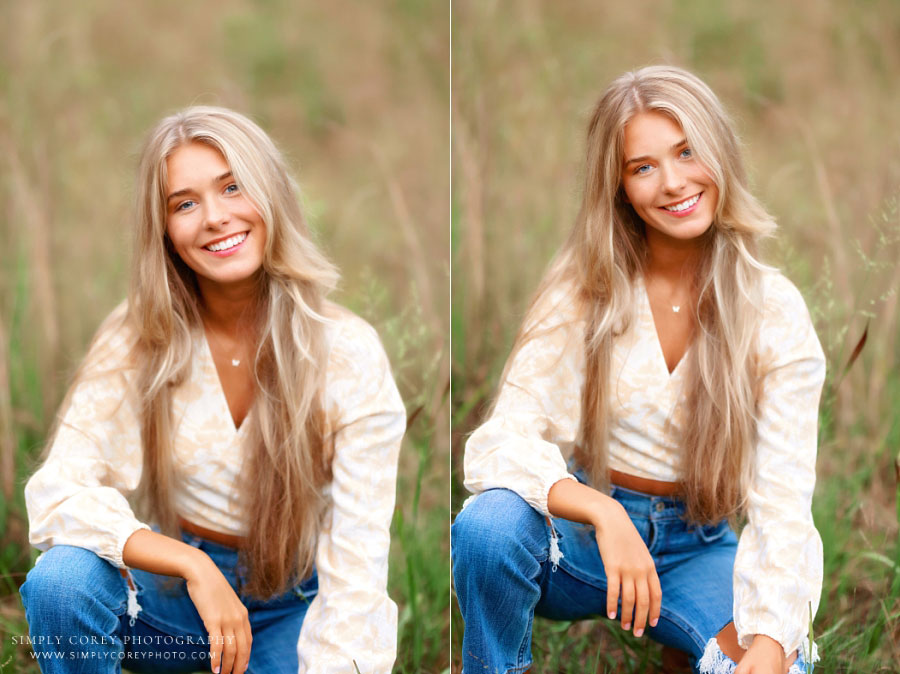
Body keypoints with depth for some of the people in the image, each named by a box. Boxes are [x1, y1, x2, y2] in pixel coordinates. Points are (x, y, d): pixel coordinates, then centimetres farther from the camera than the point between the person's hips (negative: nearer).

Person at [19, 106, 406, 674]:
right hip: (171, 585, 0)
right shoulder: (137, 340, -10)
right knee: (61, 579, -30)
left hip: (290, 605, 0)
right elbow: (58, 493, -18)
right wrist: (193, 565, -30)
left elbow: (358, 560, -17)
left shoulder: (348, 353, -15)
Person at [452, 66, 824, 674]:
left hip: (696, 549, 1)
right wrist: (604, 514, -38)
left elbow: (784, 507, -15)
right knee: (488, 525, -34)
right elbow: (503, 441, -18)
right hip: (577, 532, 0)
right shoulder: (585, 287, -9)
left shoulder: (776, 314, -9)